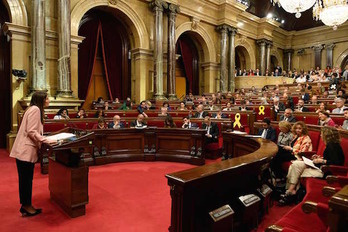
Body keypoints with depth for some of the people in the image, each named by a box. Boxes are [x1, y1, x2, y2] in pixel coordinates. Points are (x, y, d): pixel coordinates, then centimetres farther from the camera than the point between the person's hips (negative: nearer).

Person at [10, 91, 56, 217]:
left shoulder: (35, 109, 17)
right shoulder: (35, 109, -12)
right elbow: (31, 132, -18)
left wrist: (45, 139, 13)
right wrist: (47, 140, -17)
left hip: (25, 150, 10)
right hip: (26, 150, -10)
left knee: (26, 179, 14)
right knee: (26, 179, 1)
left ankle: (26, 206, 24)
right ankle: (26, 206, 12)